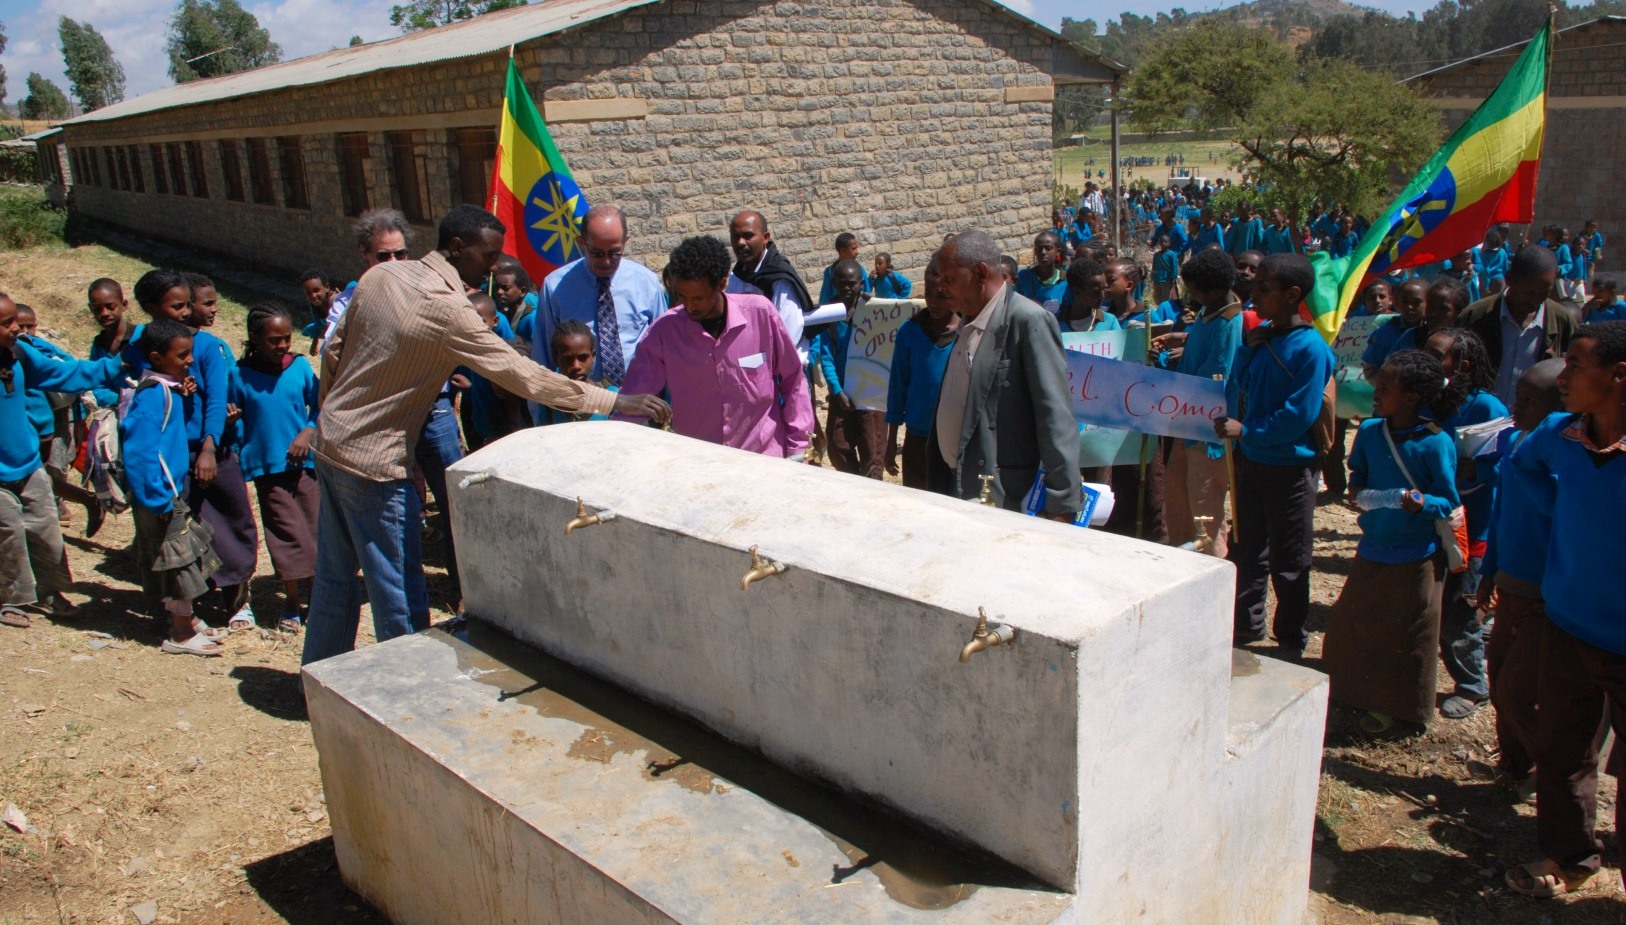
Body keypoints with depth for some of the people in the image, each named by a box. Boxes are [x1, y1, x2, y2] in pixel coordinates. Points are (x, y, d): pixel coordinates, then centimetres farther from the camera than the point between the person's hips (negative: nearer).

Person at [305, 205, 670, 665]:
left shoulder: (380, 275, 1)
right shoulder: (447, 309, -23)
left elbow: (333, 351, 10)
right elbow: (524, 376, -25)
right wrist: (615, 400, -21)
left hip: (329, 441, 9)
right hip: (373, 462, -9)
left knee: (334, 575, 22)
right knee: (398, 593, 4)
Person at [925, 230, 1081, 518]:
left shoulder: (1029, 320, -14)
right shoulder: (969, 321, 12)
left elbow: (1056, 417, -18)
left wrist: (1062, 503, -20)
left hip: (1002, 497, -8)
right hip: (955, 489, 8)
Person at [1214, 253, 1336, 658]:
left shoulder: (1311, 349, -18)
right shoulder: (1256, 338, 4)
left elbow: (1300, 415, -22)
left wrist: (1246, 431, -22)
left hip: (1290, 468, -7)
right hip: (1250, 461, 7)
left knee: (1289, 564, 7)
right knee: (1245, 550, 19)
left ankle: (1291, 642, 22)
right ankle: (1245, 625, 35)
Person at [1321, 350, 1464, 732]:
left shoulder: (1437, 443, -17)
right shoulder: (1370, 431, -2)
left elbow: (1448, 502, -12)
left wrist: (1421, 502, -32)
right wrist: (1357, 491, -8)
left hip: (1416, 555, -5)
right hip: (1373, 547, 5)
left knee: (1406, 636, 8)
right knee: (1351, 623, 12)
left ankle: (1393, 706, 27)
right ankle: (1359, 694, 34)